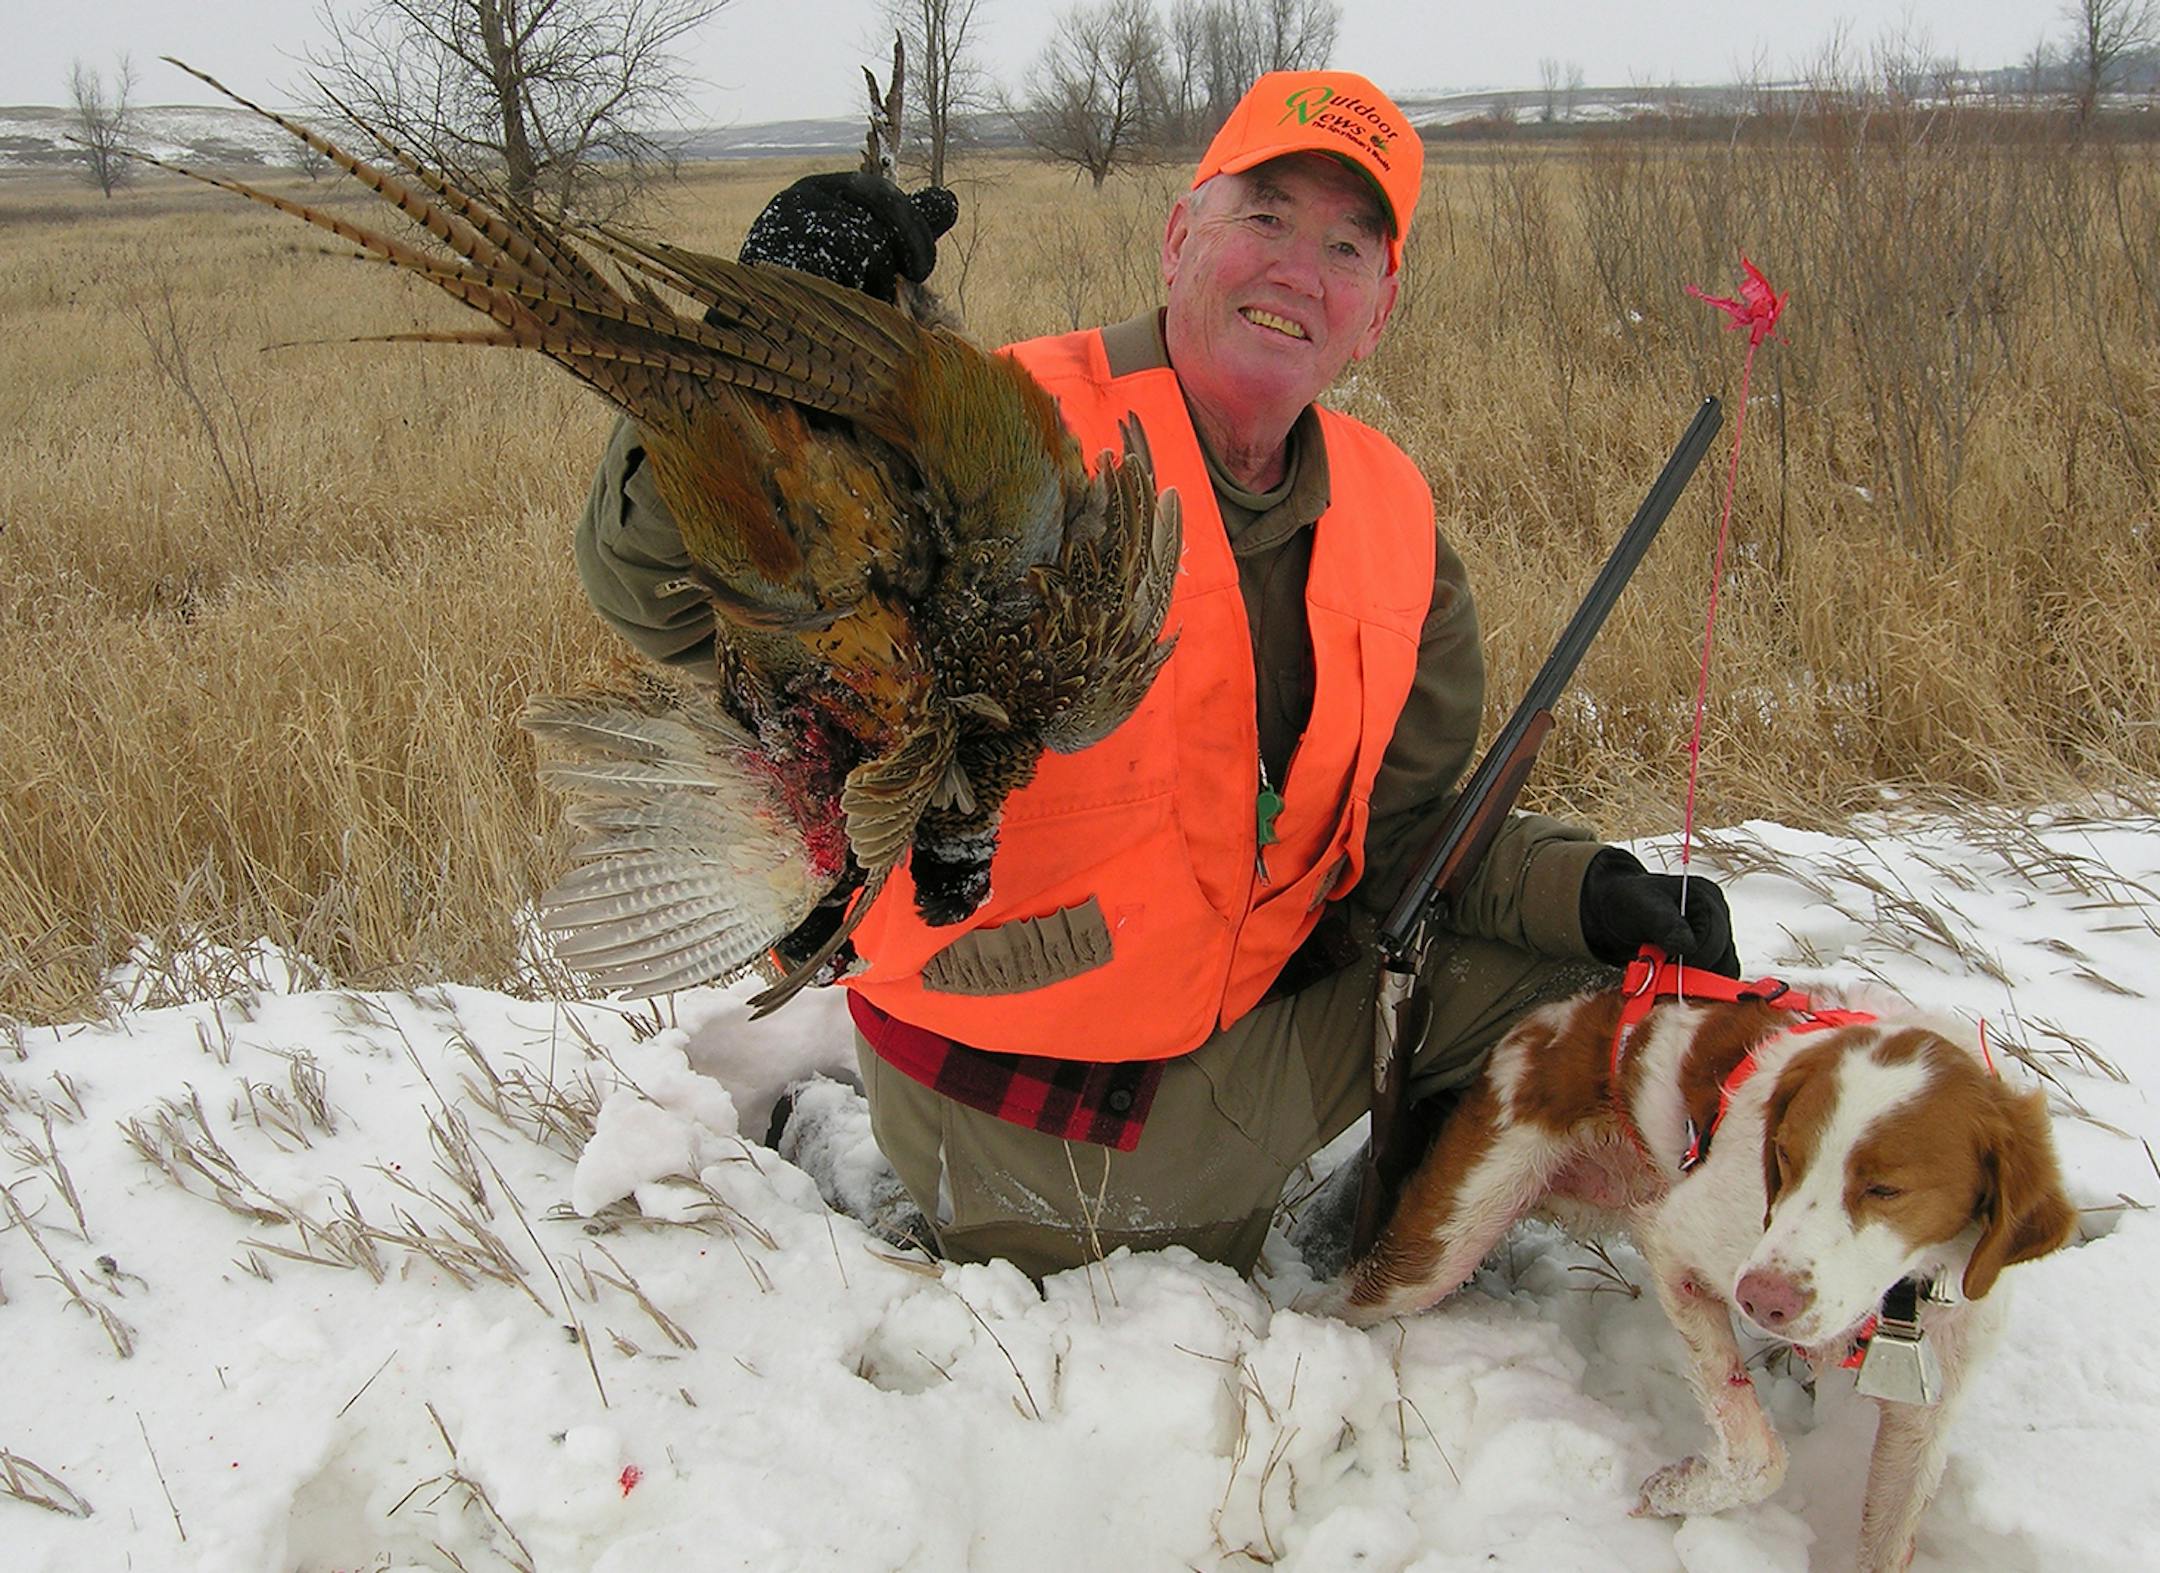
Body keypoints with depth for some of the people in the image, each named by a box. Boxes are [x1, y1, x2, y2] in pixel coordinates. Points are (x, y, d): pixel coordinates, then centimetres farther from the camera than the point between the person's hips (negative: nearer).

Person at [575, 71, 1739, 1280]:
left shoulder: (1390, 515, -3)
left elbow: (1402, 827, 3)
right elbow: (674, 594, -28)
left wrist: (1586, 891, -14)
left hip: (1249, 1049, 5)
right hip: (1021, 1119, -5)